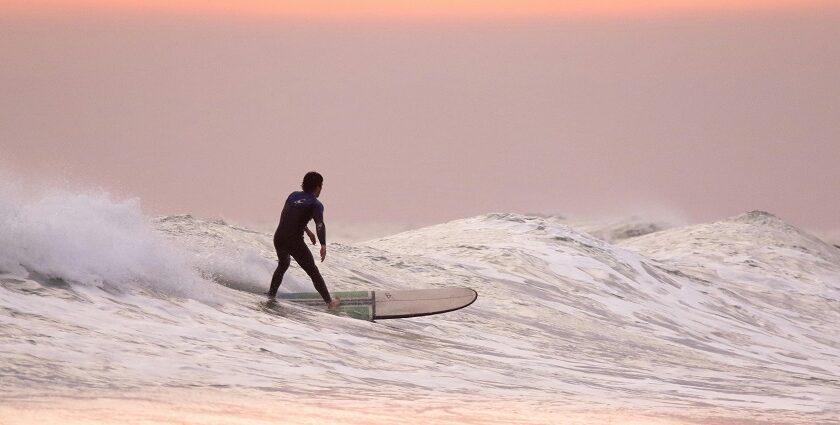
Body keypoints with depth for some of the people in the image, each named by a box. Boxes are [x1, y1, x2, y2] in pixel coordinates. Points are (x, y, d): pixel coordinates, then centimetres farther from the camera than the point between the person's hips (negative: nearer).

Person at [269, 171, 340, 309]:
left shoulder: (293, 196, 15)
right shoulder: (316, 204, -2)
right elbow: (320, 224, -19)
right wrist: (323, 245, -29)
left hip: (278, 237, 5)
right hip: (295, 241, -5)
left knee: (283, 265, 33)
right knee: (313, 271, 8)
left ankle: (271, 294, 36)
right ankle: (329, 302, 10)